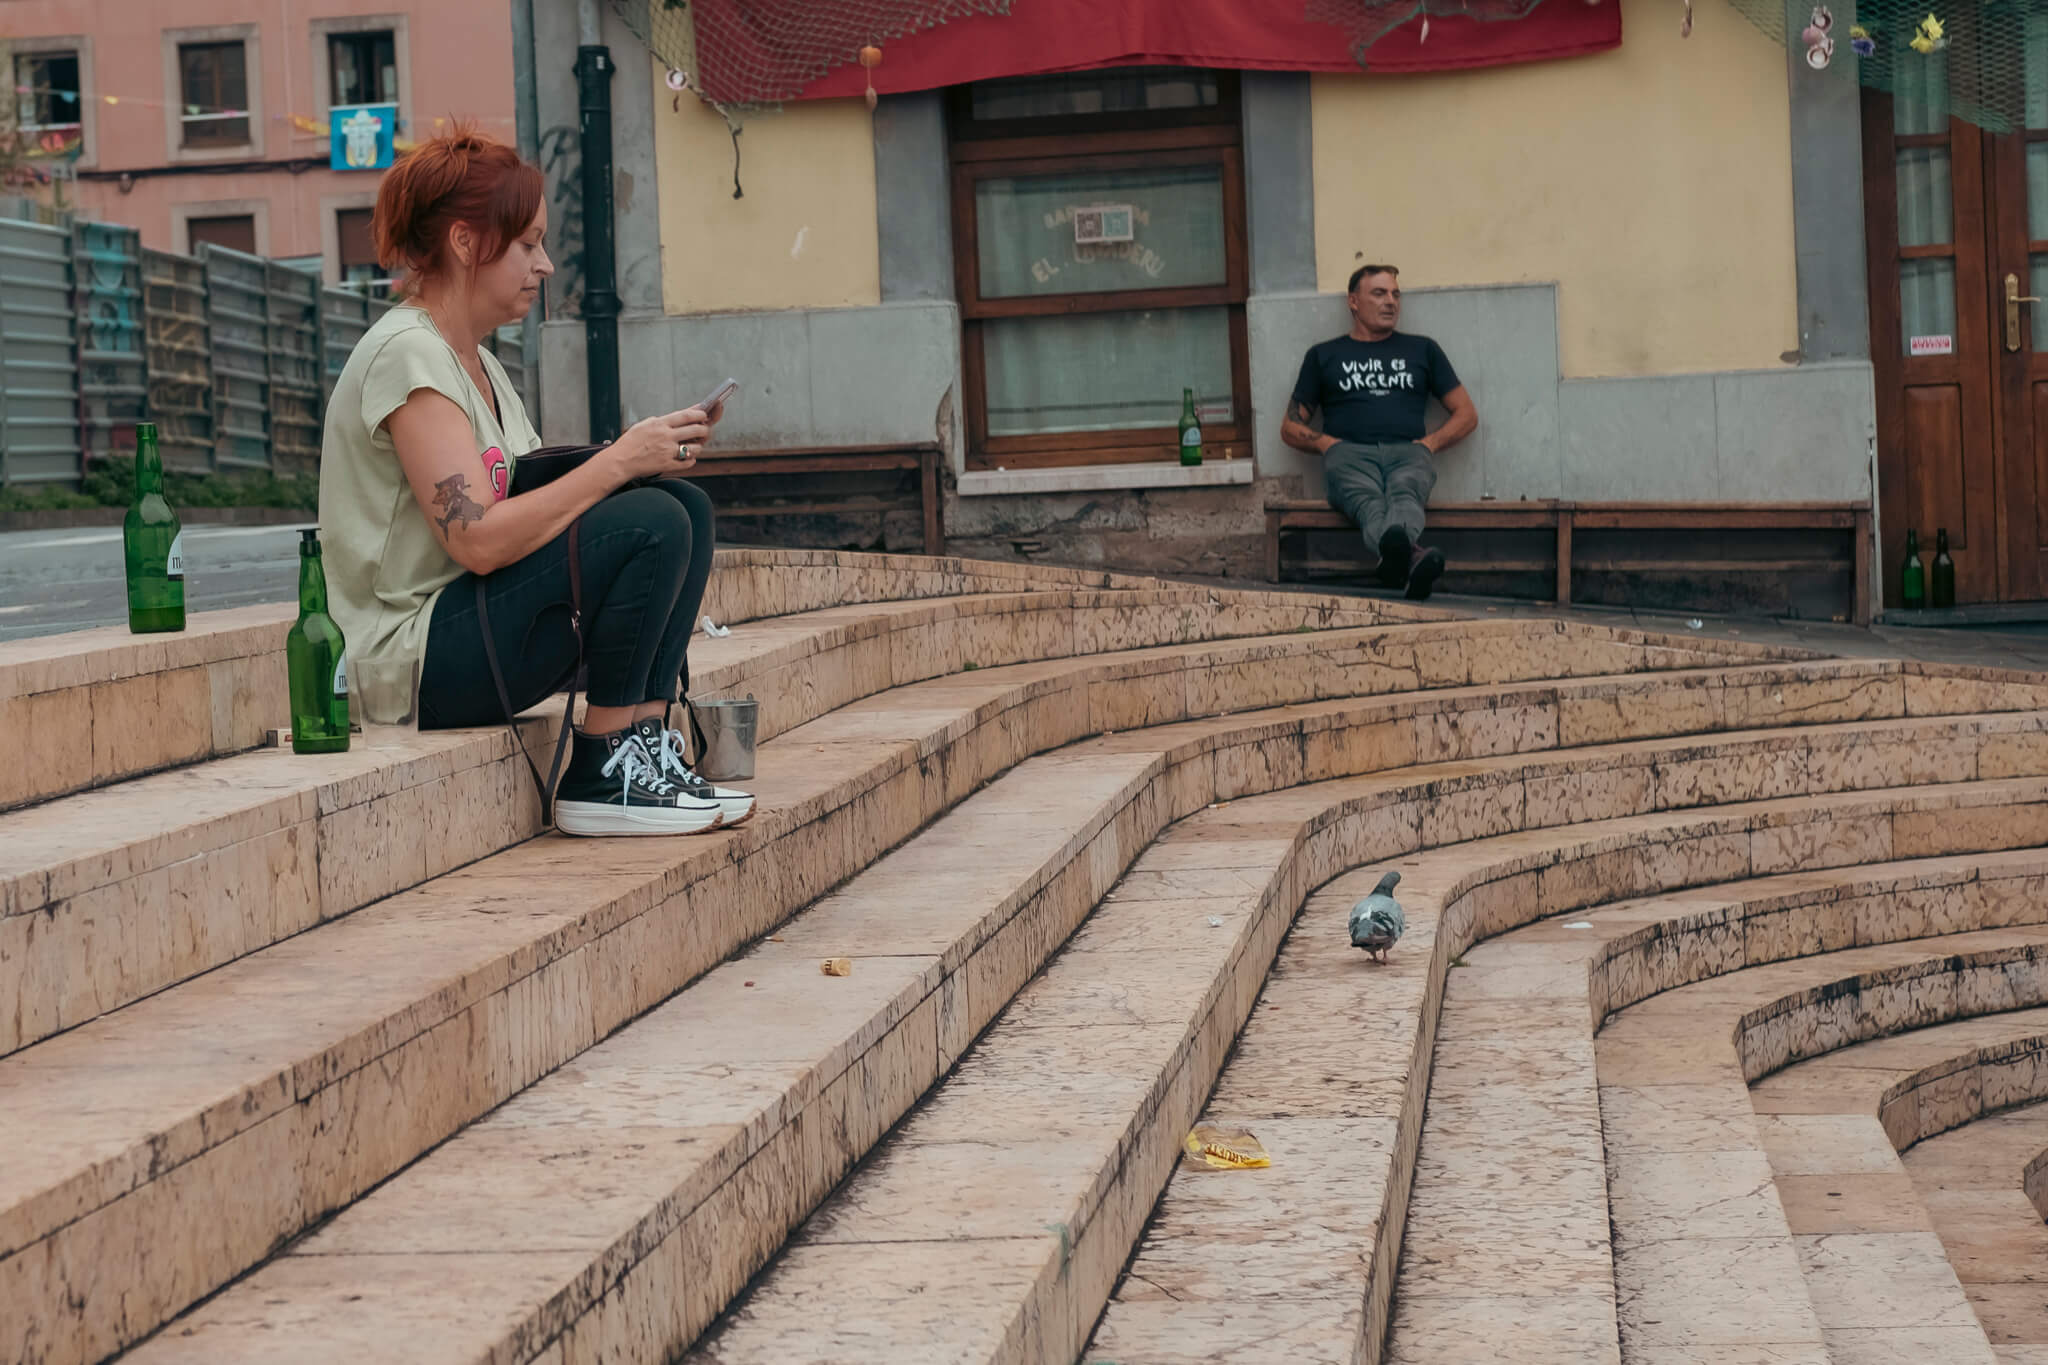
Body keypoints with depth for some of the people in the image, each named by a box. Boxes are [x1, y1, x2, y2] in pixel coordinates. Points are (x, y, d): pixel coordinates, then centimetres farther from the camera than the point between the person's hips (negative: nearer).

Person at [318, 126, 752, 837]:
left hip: (470, 619, 10)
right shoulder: (406, 354, -14)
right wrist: (619, 461, -18)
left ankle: (647, 739, -6)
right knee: (650, 526, -23)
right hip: (411, 664, -10)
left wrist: (649, 454, -5)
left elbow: (532, 502, 10)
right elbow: (478, 539, -24)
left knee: (685, 504, 0)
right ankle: (599, 777, -13)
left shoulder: (476, 360, 17)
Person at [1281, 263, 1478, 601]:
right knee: (1366, 498, -40)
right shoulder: (1324, 355, 26)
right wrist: (1326, 443, 2)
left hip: (1407, 453, 1)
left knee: (1404, 491, -39)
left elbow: (1466, 415, 26)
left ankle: (1398, 554, -74)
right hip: (1349, 453, -1)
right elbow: (1291, 427, 24)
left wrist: (1429, 443, 6)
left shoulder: (1422, 350, 29)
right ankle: (1413, 555, -74)